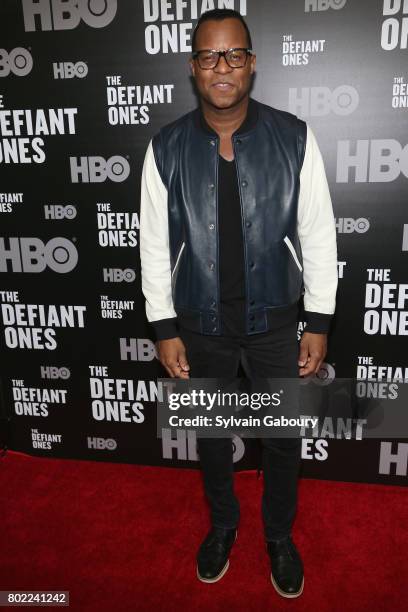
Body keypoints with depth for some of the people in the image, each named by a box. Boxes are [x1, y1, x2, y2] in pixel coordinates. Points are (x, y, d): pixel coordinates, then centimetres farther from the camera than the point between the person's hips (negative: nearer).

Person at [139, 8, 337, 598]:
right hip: (201, 324, 1)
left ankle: (280, 535, 45)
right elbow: (154, 243, -3)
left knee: (283, 438, 15)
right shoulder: (166, 148, -7)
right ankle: (223, 525, 49)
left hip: (274, 320, 0)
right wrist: (165, 329, -3)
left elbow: (318, 234, -5)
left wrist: (318, 323, -5)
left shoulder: (294, 138, -9)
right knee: (211, 436, 20)